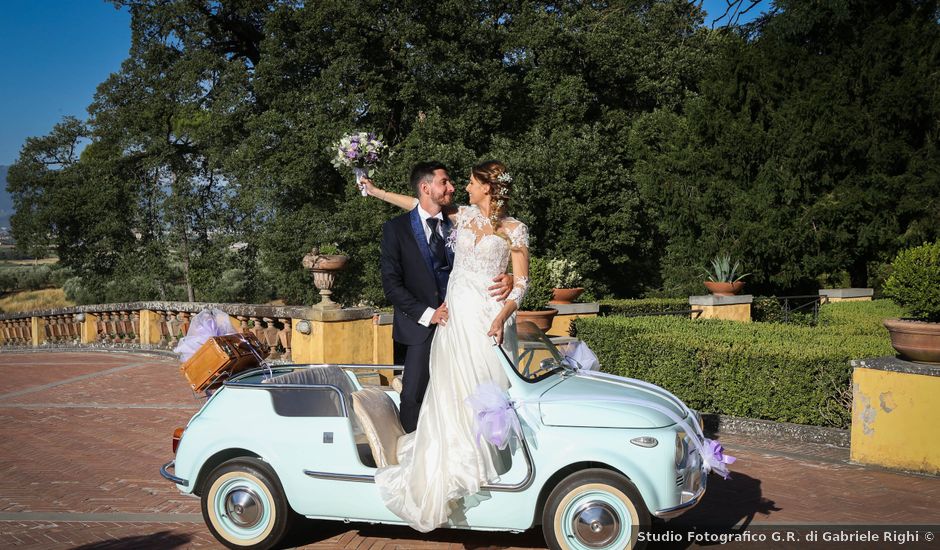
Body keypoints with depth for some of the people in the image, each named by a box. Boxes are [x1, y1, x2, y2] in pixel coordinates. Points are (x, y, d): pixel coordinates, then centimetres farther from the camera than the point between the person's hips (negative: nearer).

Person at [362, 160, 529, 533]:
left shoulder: (514, 230, 0)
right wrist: (377, 192, 25)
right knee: (452, 388, 1)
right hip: (456, 315, 4)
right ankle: (454, 464, 8)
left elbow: (521, 282, -4)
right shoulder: (465, 216, 13)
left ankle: (487, 454, 5)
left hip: (489, 316, -4)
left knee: (486, 387, -6)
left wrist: (501, 318, -19)